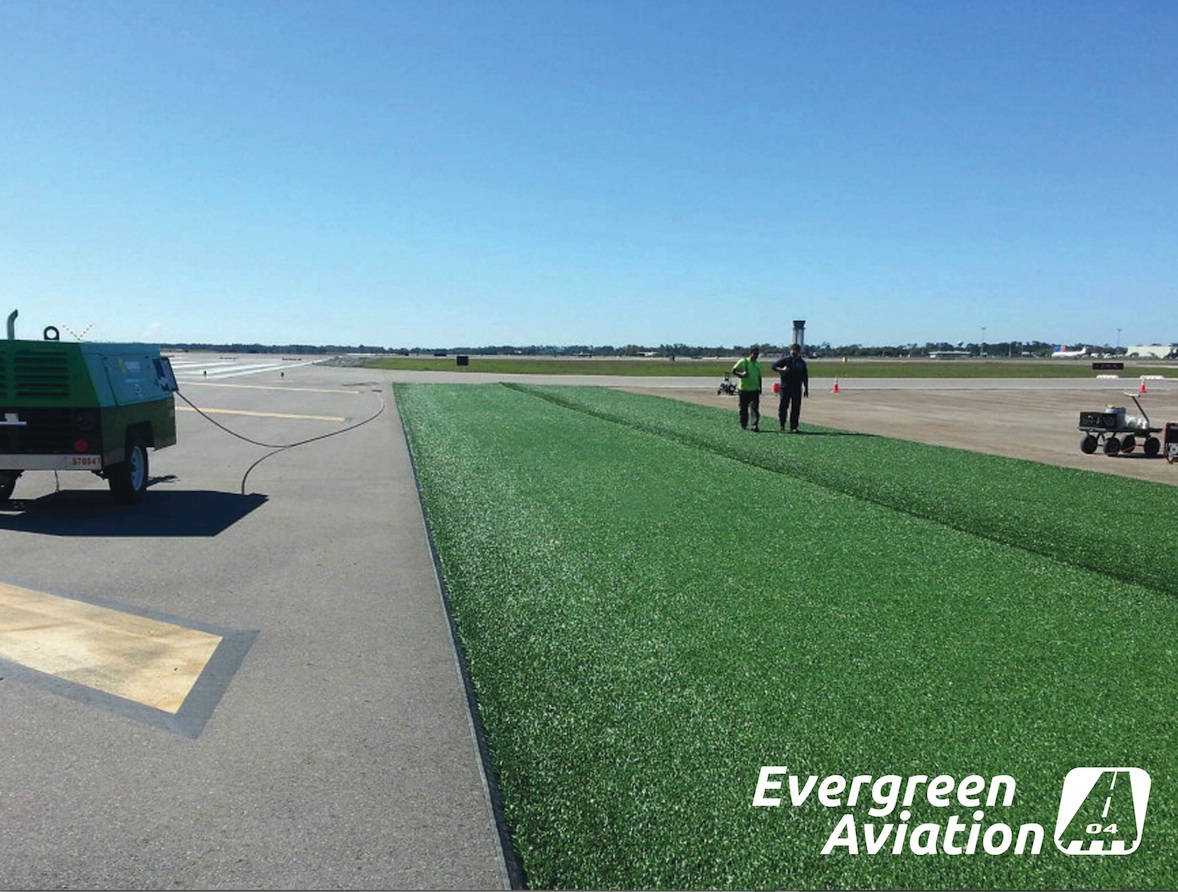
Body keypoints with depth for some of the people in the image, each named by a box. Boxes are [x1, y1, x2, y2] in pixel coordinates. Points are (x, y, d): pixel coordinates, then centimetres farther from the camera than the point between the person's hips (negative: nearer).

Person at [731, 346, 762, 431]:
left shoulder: (758, 364, 12)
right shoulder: (743, 362, -4)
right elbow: (733, 370, -4)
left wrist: (760, 388, 16)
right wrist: (741, 374, -20)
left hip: (755, 390, 3)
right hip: (744, 389, -3)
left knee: (755, 409, -7)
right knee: (744, 408, 6)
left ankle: (755, 426, -10)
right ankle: (743, 425, 20)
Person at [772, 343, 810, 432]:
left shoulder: (802, 363, 11)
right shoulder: (785, 360, 2)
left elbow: (805, 377, 16)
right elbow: (774, 366, 0)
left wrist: (806, 389, 13)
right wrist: (782, 369, -18)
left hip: (797, 389, 2)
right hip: (785, 387, -2)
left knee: (796, 408, 1)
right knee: (783, 406, -3)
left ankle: (793, 427, 6)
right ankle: (782, 424, 15)